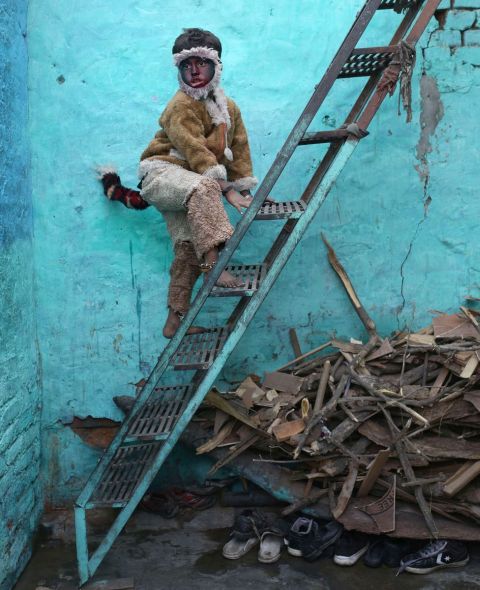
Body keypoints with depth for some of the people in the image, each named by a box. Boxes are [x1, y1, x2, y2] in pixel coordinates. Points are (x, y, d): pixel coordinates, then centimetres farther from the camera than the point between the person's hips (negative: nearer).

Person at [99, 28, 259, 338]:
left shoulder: (229, 107, 14)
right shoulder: (181, 106, -11)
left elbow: (240, 149, 14)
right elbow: (195, 150, -21)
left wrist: (245, 190, 4)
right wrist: (227, 190, -27)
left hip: (187, 187, 7)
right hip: (163, 172, -7)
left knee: (188, 247, -2)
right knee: (202, 188, -39)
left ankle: (175, 319, 2)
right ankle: (213, 264, -47)